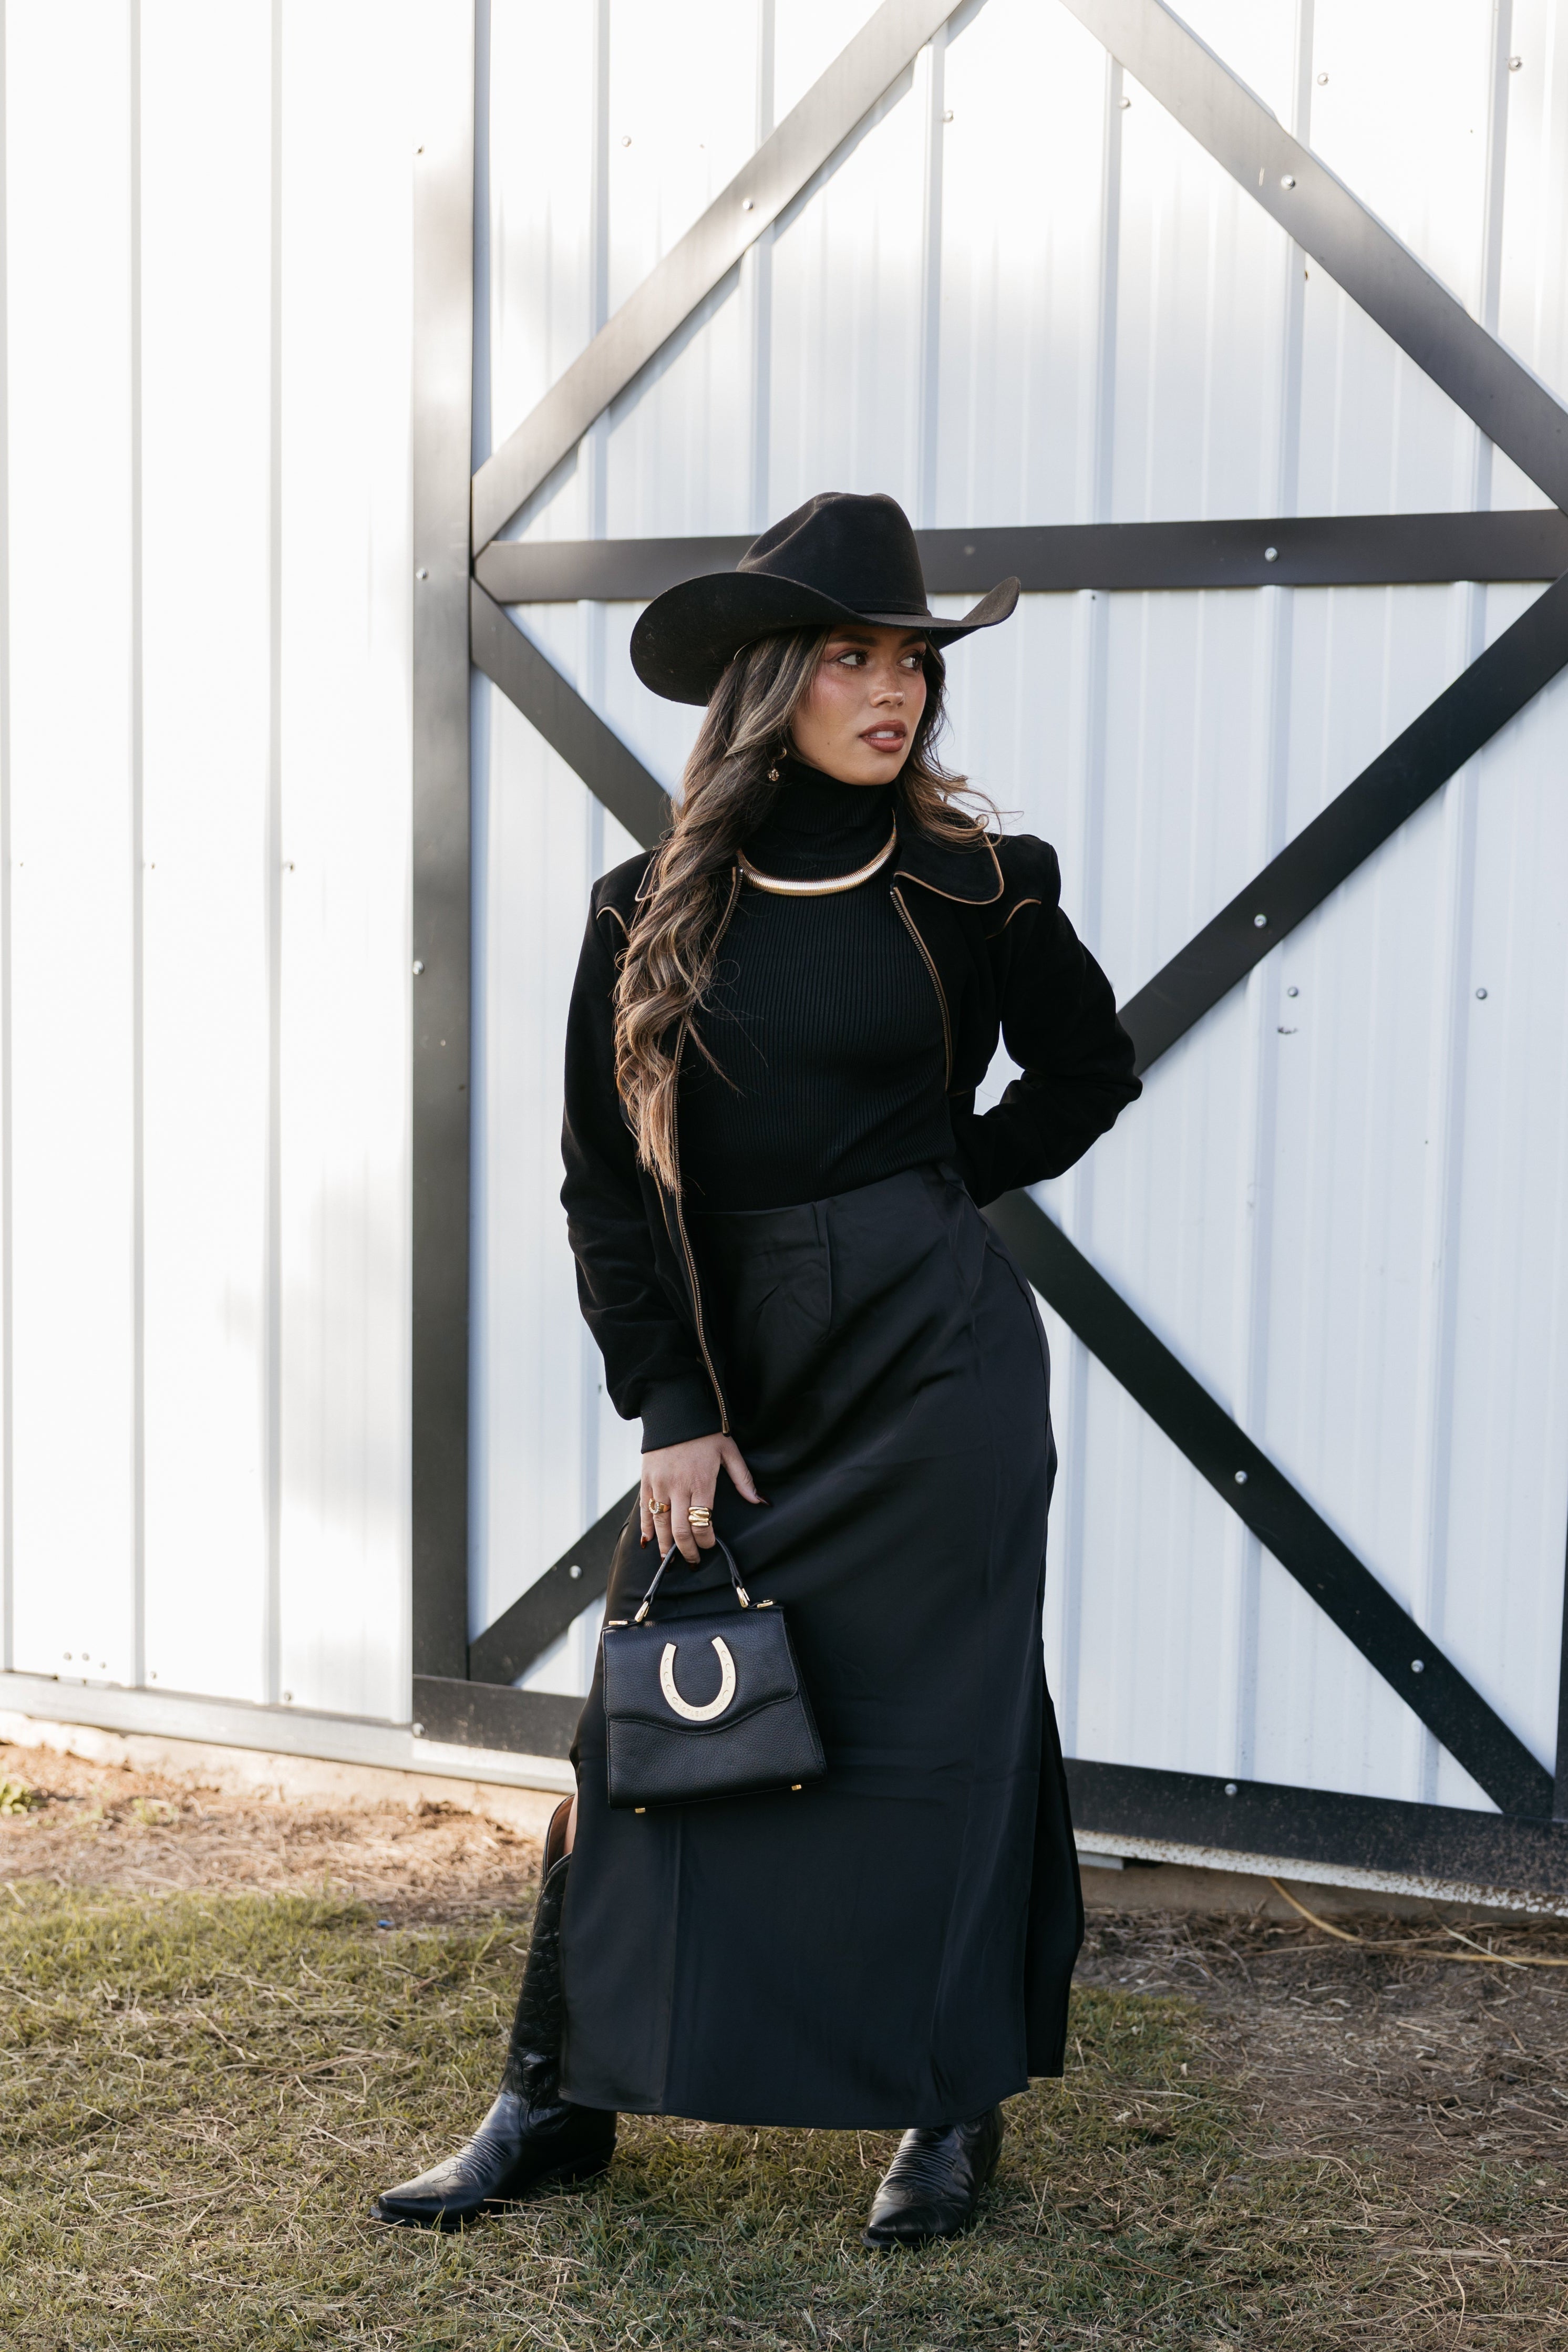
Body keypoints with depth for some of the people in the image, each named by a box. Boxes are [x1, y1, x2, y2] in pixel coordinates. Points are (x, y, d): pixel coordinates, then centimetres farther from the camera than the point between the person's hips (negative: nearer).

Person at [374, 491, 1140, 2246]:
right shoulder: (652, 914, 1)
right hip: (732, 1370, 2)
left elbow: (1088, 1074, 14)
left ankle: (949, 2107, 20)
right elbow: (605, 1179, 2)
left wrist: (928, 1190, 5)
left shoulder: (974, 888, -2)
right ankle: (563, 2096, 19)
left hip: (938, 1358, -1)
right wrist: (671, 1409, -4)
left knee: (934, 1716, 5)